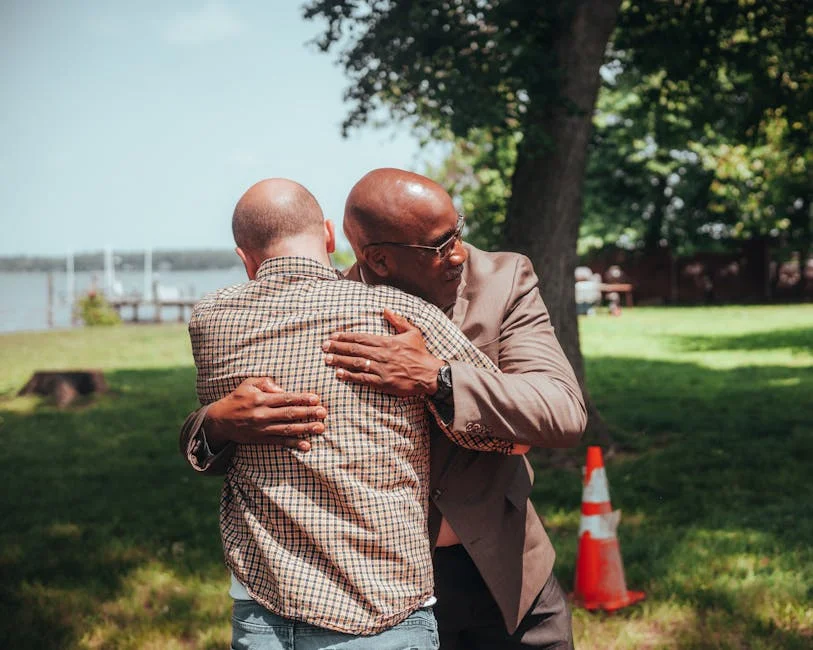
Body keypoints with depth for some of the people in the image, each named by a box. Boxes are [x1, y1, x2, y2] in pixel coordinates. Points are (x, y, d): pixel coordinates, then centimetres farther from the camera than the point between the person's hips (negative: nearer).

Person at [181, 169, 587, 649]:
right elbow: (196, 439, -5)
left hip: (507, 576, 1)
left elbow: (566, 412, -21)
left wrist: (436, 379, -34)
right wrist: (219, 421, -31)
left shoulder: (504, 281, -10)